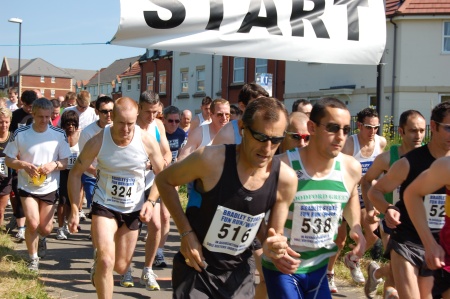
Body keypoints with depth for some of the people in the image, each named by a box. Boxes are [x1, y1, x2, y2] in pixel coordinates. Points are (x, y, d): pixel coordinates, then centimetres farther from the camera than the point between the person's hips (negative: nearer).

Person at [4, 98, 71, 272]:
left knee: (46, 228, 9)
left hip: (50, 187, 1)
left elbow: (65, 162, -2)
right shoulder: (20, 134, -10)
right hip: (27, 186, -1)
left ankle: (41, 239, 48)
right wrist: (24, 165, -24)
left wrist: (54, 165, -24)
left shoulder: (59, 135, -8)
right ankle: (33, 259, 12)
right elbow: (8, 160, -4)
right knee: (33, 224, -13)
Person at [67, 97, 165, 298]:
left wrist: (150, 201, -16)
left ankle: (99, 265, 49)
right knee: (106, 261, -22)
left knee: (120, 266, 14)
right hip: (104, 205, -2)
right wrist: (74, 210, -11)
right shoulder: (98, 142, -19)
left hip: (132, 209, 2)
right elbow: (75, 174, -7)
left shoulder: (147, 142, -17)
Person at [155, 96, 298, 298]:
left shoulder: (285, 179, -14)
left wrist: (273, 245, -22)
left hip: (239, 271, 3)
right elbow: (164, 180, -6)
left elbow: (275, 232, 2)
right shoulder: (211, 160, -23)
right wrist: (186, 232, -12)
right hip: (196, 267, -3)